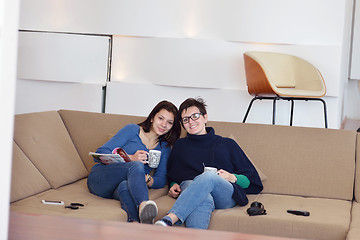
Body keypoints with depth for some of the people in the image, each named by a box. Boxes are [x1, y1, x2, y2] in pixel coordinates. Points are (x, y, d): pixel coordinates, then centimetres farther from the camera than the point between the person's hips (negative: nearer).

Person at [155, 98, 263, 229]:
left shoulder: (228, 144, 27)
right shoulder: (180, 146, 33)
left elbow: (251, 179, 23)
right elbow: (172, 177, 34)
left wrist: (233, 178, 1)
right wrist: (173, 186, 9)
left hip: (226, 195, -1)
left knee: (208, 176, -39)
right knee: (204, 200, -40)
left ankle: (168, 220, -57)